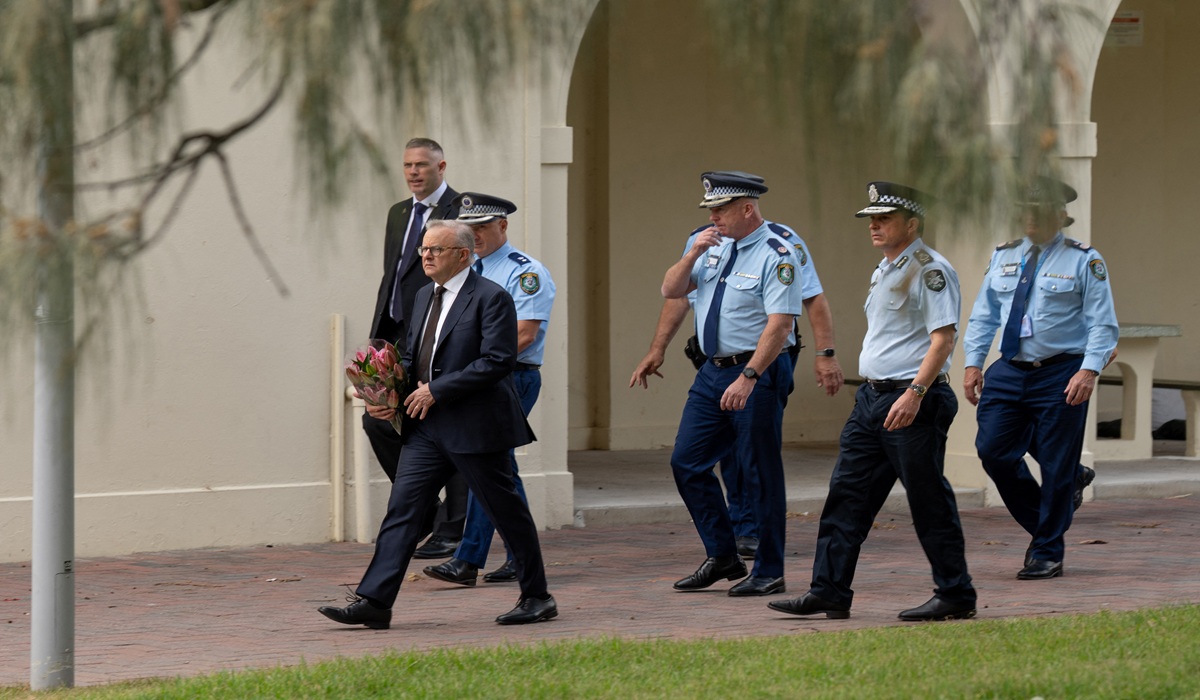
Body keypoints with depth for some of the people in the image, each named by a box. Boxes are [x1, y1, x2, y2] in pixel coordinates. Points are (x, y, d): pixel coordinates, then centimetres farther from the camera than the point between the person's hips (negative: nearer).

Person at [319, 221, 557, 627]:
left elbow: (497, 361, -19)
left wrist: (436, 390, -19)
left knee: (506, 512, 4)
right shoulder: (424, 297, 16)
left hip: (474, 426, -7)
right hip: (426, 426, 7)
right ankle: (373, 601, -6)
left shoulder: (491, 298, -10)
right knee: (402, 508, -2)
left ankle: (536, 597, 18)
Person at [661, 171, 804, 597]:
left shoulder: (776, 256, -14)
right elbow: (671, 291, 11)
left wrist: (748, 377, -27)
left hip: (758, 371, -8)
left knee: (760, 473, -2)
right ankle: (722, 557, 17)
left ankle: (769, 573, 7)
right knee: (687, 462, 7)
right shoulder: (714, 247, 10)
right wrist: (692, 255, -7)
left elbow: (779, 324, -20)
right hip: (712, 370, 8)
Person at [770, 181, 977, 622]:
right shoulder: (883, 271, 17)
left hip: (913, 402, -9)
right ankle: (829, 593, 7)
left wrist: (914, 394, -26)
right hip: (871, 397, 9)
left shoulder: (929, 270, -12)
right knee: (847, 495, 5)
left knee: (929, 503, -2)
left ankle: (955, 596, 7)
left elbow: (944, 337, -19)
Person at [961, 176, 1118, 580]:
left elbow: (1102, 323, -6)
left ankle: (1046, 554, 12)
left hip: (1061, 375, -4)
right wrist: (974, 362, 5)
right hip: (1009, 372, 5)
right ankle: (1041, 523, 17)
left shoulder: (1083, 261, -2)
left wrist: (1090, 370, -19)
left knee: (1057, 467, 0)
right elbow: (984, 315, 16)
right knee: (993, 450, -5)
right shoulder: (1004, 258, 12)